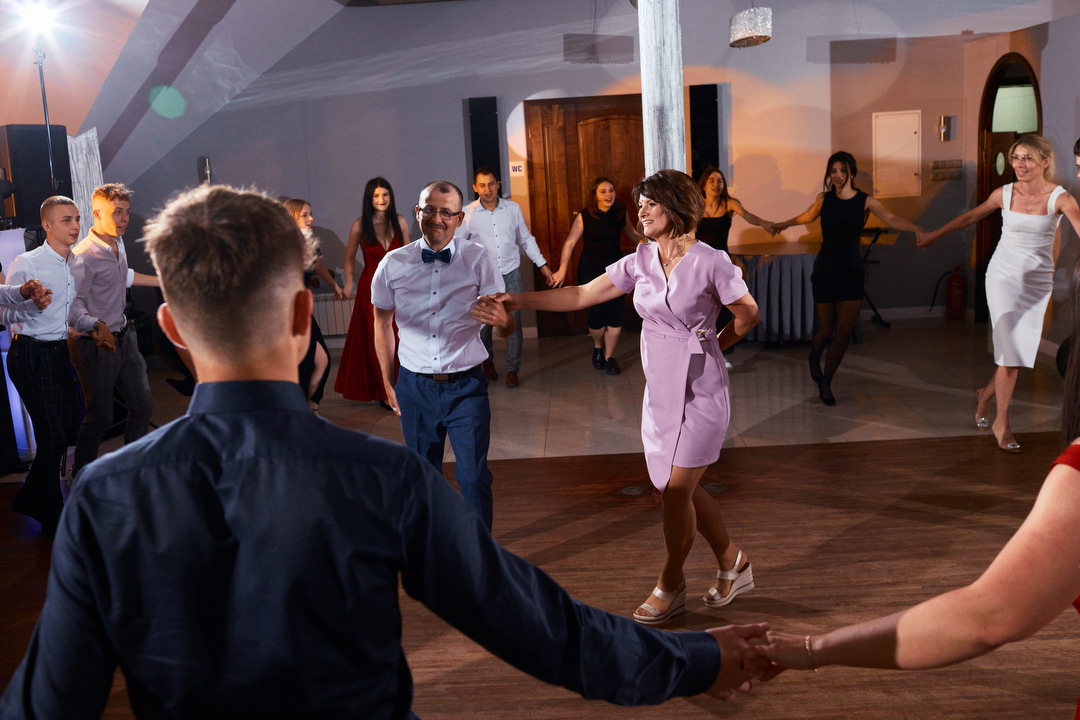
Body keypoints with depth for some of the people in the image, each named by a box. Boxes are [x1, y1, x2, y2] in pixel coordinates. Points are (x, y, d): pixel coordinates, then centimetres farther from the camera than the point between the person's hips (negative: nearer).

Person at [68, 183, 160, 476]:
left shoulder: (117, 242, 6)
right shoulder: (83, 256, -22)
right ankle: (81, 475, 23)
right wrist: (97, 326, -40)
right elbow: (72, 304, -24)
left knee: (143, 404, 13)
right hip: (96, 344, -8)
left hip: (124, 337, 8)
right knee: (100, 416, 1)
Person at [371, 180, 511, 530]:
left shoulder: (478, 259, -6)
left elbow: (507, 328, -8)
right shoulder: (393, 264, -2)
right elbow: (382, 324, 12)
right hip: (414, 387, 2)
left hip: (466, 386, -2)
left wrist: (502, 320, -33)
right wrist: (388, 382, 13)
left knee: (474, 478, -2)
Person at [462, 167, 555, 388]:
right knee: (483, 322, 8)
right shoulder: (468, 213, -7)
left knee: (513, 322, -3)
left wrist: (542, 264, 10)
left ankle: (512, 370, 10)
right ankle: (487, 361, 34)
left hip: (511, 273, 1)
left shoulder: (513, 208, 0)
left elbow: (526, 239, 10)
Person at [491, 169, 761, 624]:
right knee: (680, 489, 12)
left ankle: (670, 586, 18)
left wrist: (712, 346, 6)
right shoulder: (639, 262, 4)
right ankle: (733, 565, 32)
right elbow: (581, 296, 3)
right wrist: (518, 301, -2)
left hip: (699, 391, -6)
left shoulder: (709, 262, -10)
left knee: (677, 491, -3)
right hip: (660, 393, 6)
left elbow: (748, 313, 2)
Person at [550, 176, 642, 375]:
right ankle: (598, 346, 28)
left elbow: (632, 233, 19)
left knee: (615, 315, -2)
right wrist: (562, 269, -15)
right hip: (590, 271, -2)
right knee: (595, 314, -5)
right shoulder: (584, 216, -11)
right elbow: (570, 243, -10)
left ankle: (609, 357, 16)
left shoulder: (621, 213, -1)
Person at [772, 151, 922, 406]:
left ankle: (826, 381, 15)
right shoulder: (824, 199, 0)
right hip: (825, 270, 0)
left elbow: (891, 218, -18)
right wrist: (784, 224, 33)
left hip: (851, 272, 0)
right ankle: (814, 356, 42)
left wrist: (915, 228, -35)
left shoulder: (865, 201, -3)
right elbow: (807, 216, 20)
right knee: (827, 328, 4)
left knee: (845, 330, -3)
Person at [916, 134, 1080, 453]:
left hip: (1038, 282, 1)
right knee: (1010, 349, -7)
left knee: (1022, 349, 4)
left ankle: (987, 393, 33)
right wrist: (935, 234, 24)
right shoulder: (1004, 194, -3)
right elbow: (970, 217, 14)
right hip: (1003, 276, -1)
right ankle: (1001, 422, 3)